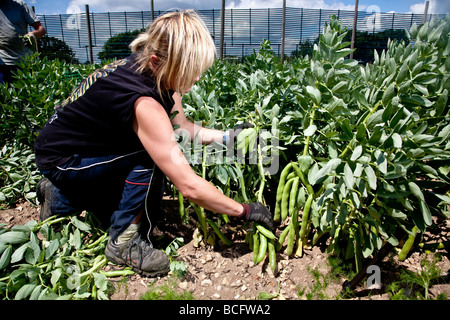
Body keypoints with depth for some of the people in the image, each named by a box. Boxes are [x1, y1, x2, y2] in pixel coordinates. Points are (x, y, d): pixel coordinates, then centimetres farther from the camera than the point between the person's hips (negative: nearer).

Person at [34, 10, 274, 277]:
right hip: (60, 161, -8)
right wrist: (245, 211, -27)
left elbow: (185, 127, 4)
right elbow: (189, 186, -37)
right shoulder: (144, 104, -37)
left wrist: (228, 136, -7)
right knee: (152, 157, -28)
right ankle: (124, 242, -9)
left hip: (89, 151, 9)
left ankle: (62, 198, 30)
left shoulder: (155, 74, -10)